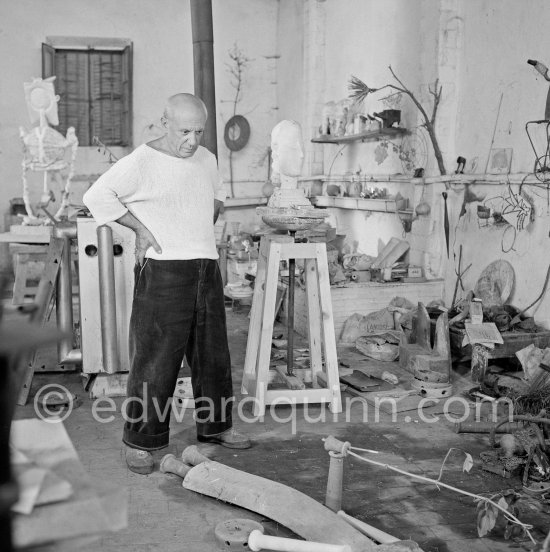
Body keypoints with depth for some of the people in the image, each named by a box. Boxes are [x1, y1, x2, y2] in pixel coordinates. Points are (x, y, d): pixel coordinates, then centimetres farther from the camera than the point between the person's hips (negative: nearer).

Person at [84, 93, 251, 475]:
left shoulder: (207, 160, 12)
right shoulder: (142, 162, -9)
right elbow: (97, 196, -9)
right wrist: (140, 227, -11)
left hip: (207, 271, 7)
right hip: (164, 271, -7)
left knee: (212, 353, 14)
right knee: (156, 358, -5)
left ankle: (215, 426, 29)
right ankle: (140, 441, 6)